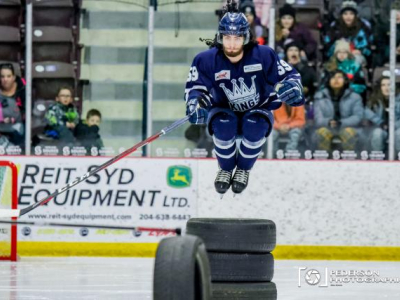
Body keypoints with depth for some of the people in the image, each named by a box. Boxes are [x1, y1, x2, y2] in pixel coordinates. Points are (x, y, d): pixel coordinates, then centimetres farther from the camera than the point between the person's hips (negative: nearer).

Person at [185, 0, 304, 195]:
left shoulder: (263, 55, -20)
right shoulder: (207, 60, -19)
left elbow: (288, 74, -11)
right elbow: (195, 86, -10)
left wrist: (292, 87, -35)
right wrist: (195, 104, -32)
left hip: (258, 111, 0)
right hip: (224, 111, 0)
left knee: (255, 126, -35)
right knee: (223, 125, -35)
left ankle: (243, 169, -3)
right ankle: (226, 169, -2)